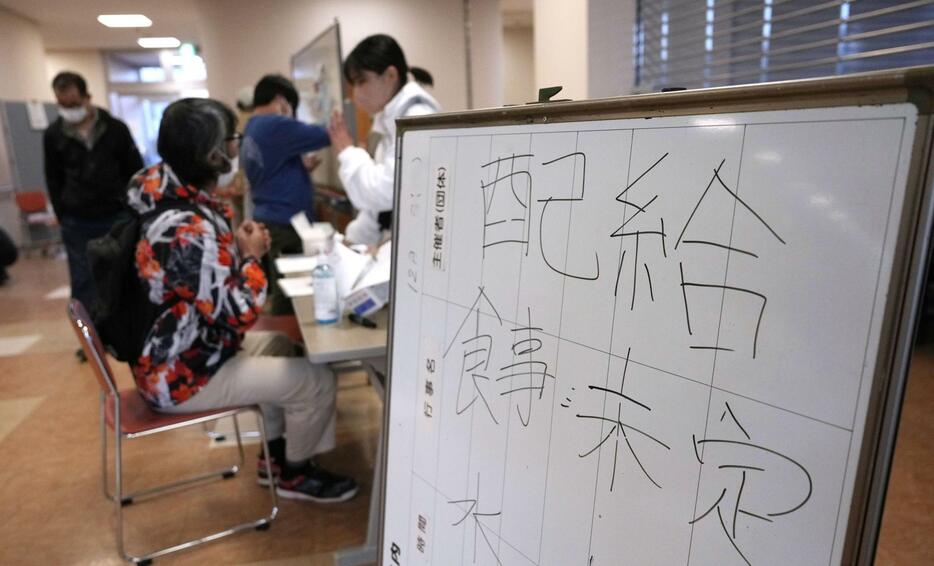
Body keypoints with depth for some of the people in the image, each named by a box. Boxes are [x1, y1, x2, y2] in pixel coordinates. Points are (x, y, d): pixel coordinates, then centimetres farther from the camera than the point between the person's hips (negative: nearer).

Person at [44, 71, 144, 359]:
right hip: (77, 223, 1)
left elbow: (135, 171, 3)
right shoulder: (53, 135, 2)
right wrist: (63, 216, 5)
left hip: (116, 218, -1)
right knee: (83, 283, 4)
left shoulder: (115, 128, -3)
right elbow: (53, 181, 10)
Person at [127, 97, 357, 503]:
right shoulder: (188, 230, -31)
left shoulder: (167, 195, 1)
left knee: (281, 345, 25)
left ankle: (274, 455, 32)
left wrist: (236, 245, -2)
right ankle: (294, 473, 18)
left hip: (178, 352, 10)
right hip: (182, 375, -10)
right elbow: (236, 314, -27)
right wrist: (252, 256, -13)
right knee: (317, 382, -9)